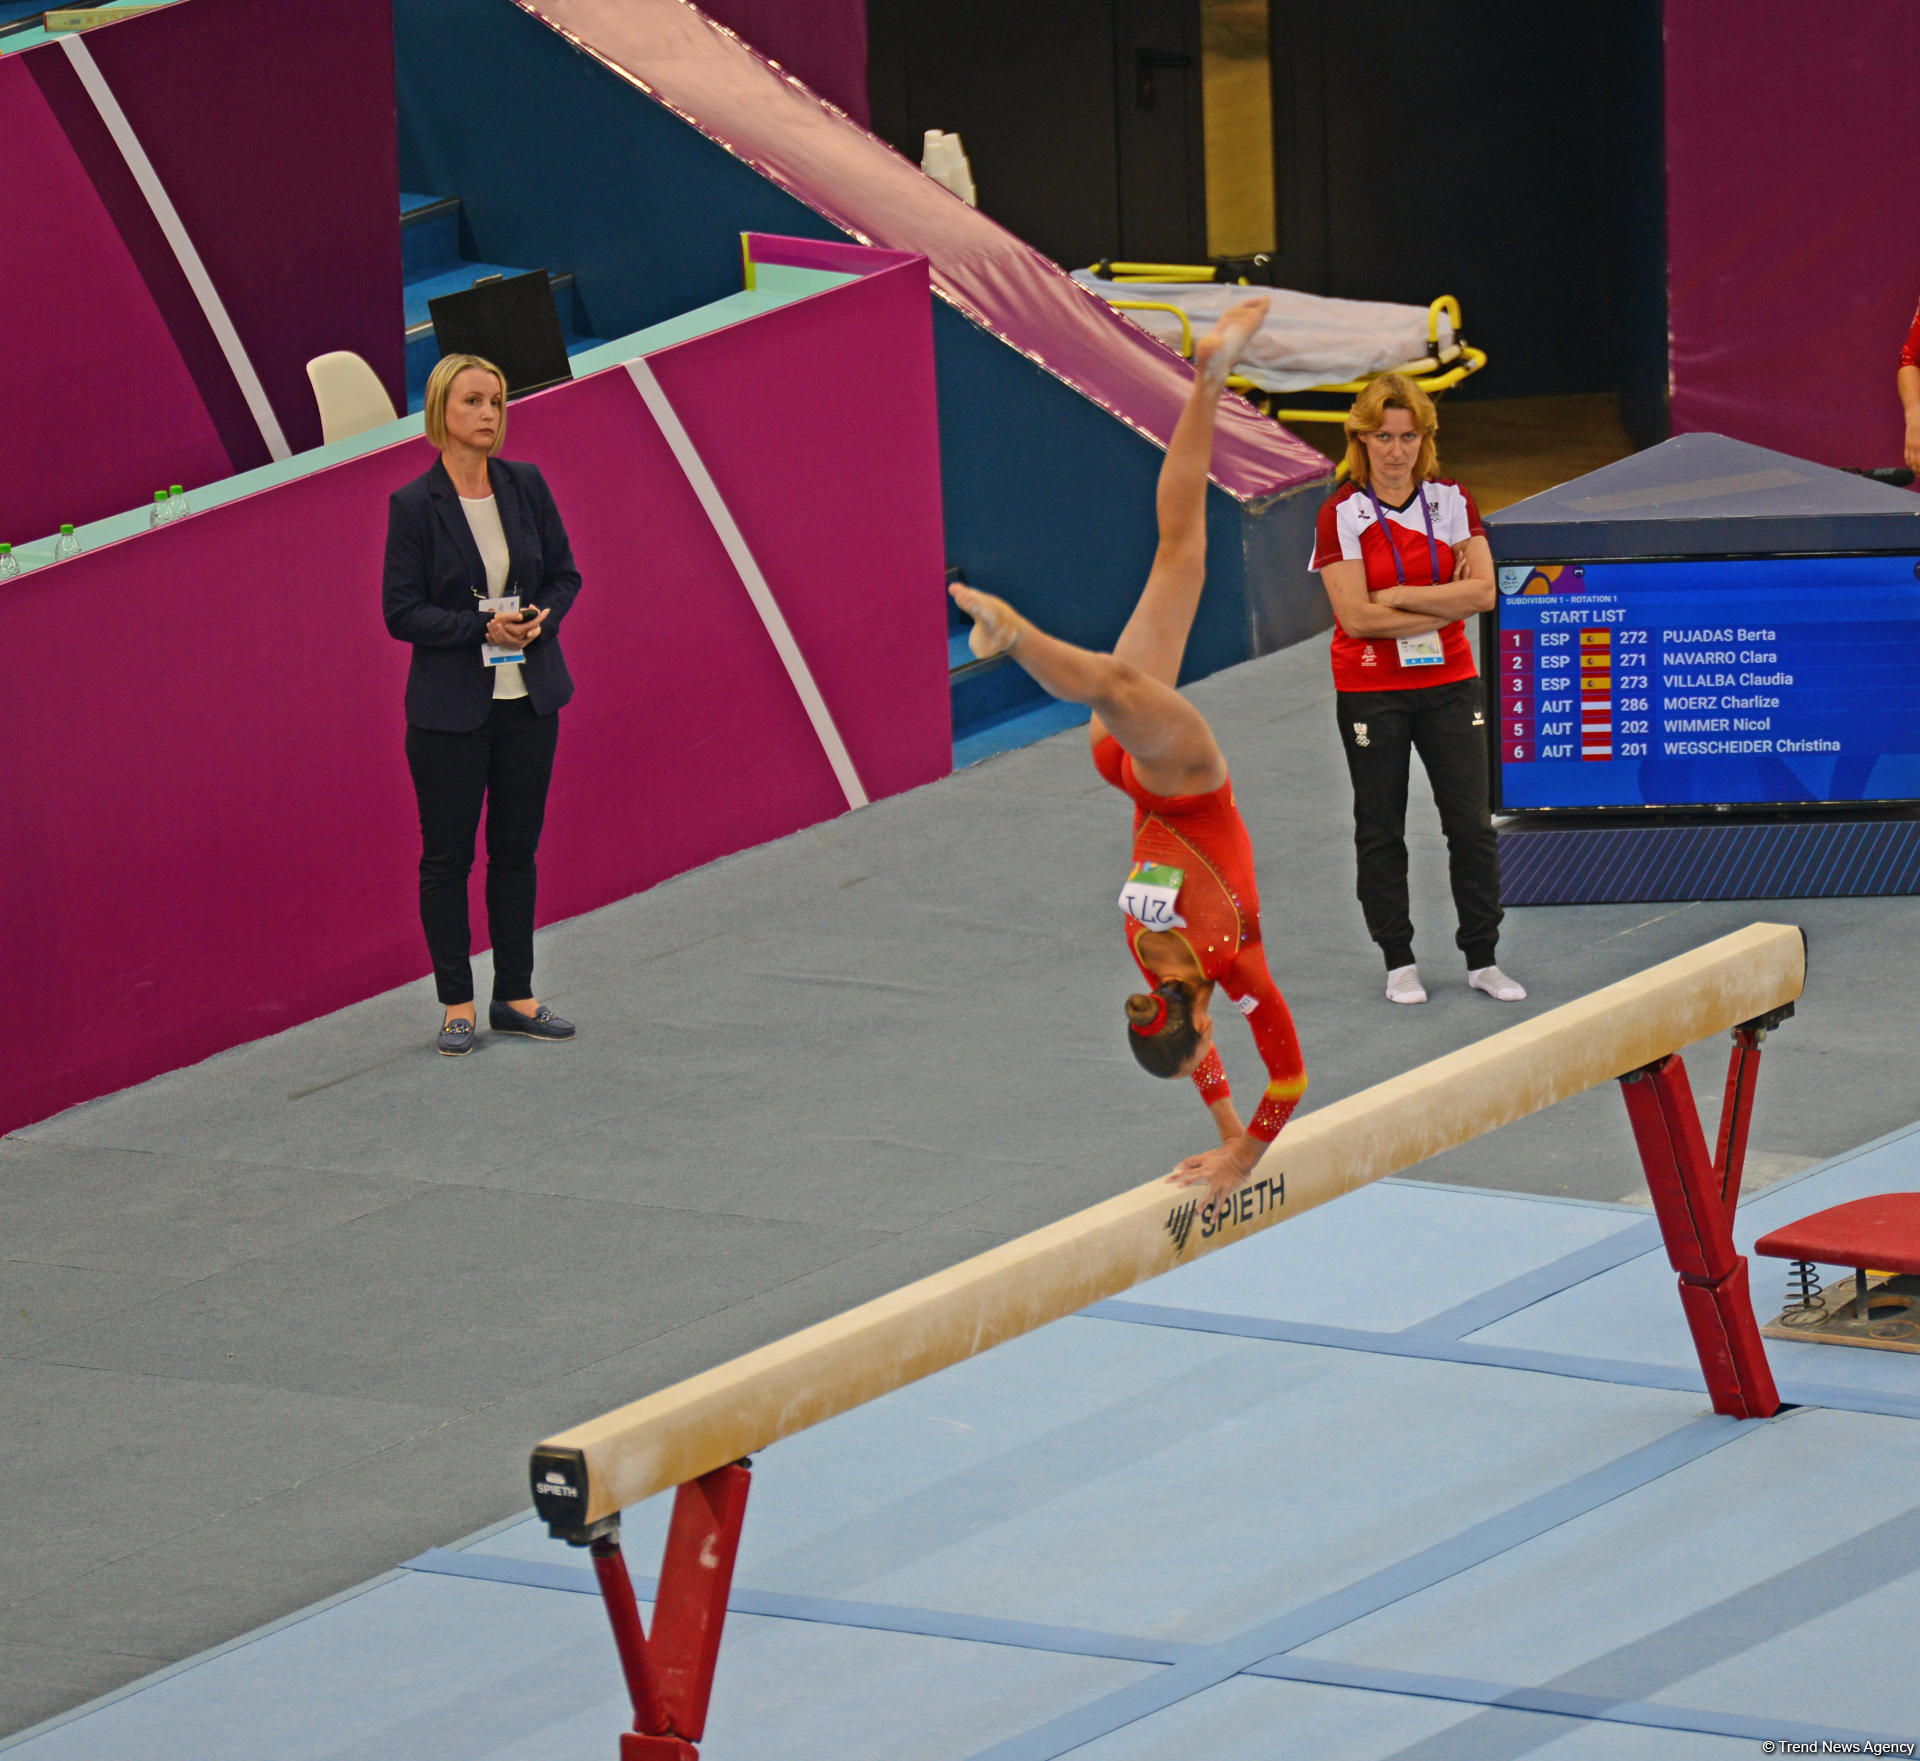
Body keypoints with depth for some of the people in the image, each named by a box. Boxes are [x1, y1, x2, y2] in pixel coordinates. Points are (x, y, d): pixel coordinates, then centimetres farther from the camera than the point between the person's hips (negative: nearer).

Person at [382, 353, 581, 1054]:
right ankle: (457, 1006, 11)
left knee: (517, 850, 11)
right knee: (446, 857, 3)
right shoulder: (414, 505, -10)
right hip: (451, 704, -4)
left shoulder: (526, 486, 2)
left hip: (529, 697, 4)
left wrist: (540, 618, -11)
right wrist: (483, 627, -21)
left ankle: (515, 996, 20)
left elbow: (564, 573, 10)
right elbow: (401, 610, -10)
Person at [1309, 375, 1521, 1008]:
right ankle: (1399, 962, 17)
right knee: (1380, 831, 6)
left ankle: (1482, 960, 12)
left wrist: (1400, 598, -16)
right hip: (1371, 690, -2)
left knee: (1472, 824, 1)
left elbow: (1482, 592, -9)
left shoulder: (1452, 501, 1)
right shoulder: (1342, 514, -9)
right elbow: (1357, 617, -16)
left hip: (1450, 684, 2)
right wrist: (1444, 606, -14)